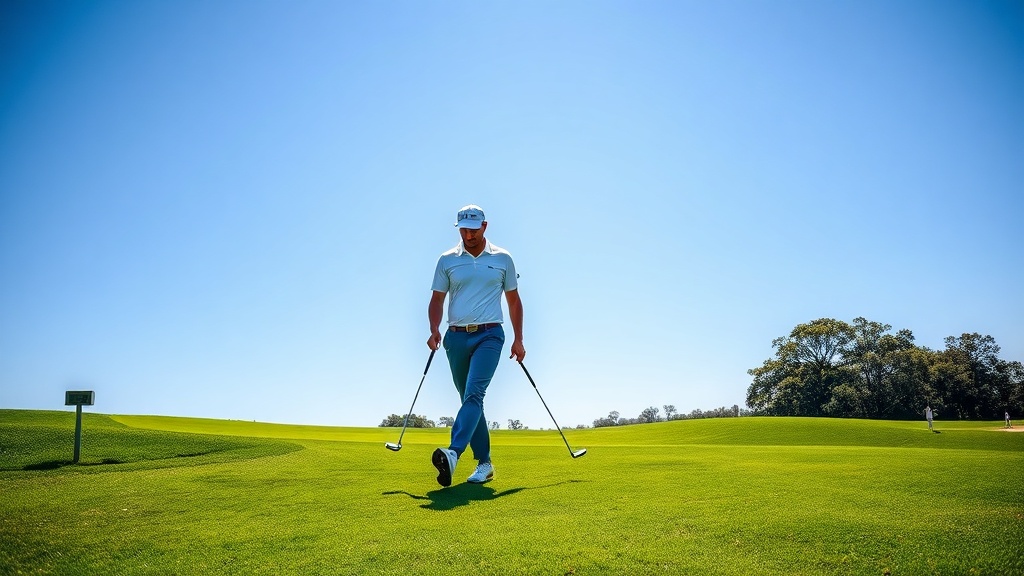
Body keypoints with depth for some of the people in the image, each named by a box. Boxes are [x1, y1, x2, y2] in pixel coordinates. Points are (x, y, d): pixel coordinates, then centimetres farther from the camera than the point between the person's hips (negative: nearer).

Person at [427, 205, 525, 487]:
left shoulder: (502, 258, 7)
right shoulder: (447, 260, 8)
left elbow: (514, 300, 12)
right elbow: (437, 299, 8)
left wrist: (518, 339, 7)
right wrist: (434, 330, -10)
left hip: (489, 335, -3)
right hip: (456, 337, 3)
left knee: (474, 393, -21)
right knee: (470, 398, 7)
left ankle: (453, 453, -35)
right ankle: (484, 463, 15)